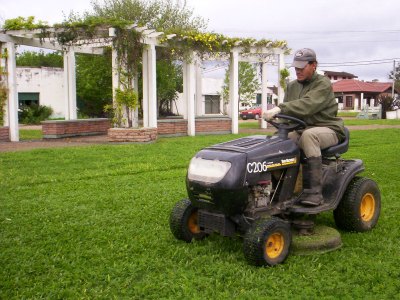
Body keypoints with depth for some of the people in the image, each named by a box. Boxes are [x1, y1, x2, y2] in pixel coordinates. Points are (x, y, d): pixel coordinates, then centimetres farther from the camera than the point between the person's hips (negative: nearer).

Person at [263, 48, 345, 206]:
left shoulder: (323, 84, -10)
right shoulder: (292, 86, 13)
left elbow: (307, 105, -28)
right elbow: (287, 111, 8)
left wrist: (280, 108, -40)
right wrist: (275, 115, -16)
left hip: (327, 129, -6)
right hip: (301, 130, 7)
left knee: (308, 135, -38)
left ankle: (314, 191, -38)